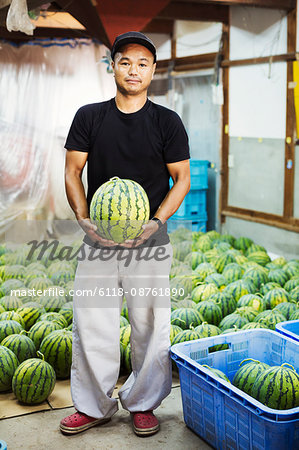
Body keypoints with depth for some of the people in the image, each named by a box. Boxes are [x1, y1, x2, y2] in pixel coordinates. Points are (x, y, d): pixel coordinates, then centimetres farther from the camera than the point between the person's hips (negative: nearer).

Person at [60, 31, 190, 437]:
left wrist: (155, 222, -12)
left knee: (151, 327, 5)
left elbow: (182, 179, 2)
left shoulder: (167, 122, 1)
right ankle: (93, 406, 22)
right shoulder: (89, 117, 5)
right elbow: (72, 171, 5)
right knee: (91, 324, 4)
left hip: (150, 241, -1)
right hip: (98, 239, 1)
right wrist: (84, 218, -10)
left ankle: (142, 403, 25)